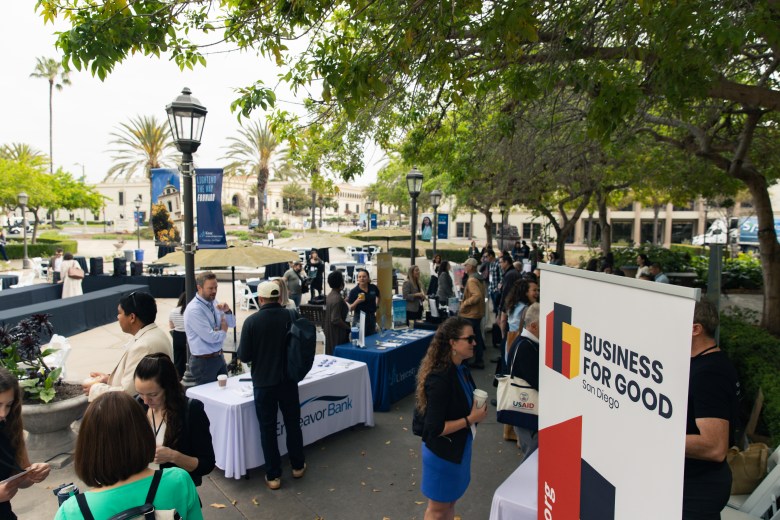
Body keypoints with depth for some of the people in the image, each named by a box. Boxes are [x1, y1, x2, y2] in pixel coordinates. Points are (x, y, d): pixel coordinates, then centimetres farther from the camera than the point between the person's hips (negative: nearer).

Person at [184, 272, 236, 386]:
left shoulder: (214, 302, 3)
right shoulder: (194, 310, -21)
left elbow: (232, 324, 8)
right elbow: (211, 337, -24)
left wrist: (227, 311, -11)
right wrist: (223, 331, -4)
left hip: (219, 357, 7)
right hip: (204, 361, -7)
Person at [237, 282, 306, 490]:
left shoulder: (251, 321, -14)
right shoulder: (292, 316, -8)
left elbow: (244, 356, -10)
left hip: (263, 382, -2)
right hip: (288, 380, 2)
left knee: (268, 428, 10)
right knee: (293, 423, 18)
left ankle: (273, 475, 18)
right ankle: (297, 466, 32)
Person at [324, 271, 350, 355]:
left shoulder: (330, 295, 5)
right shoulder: (337, 298, -23)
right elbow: (336, 320, -25)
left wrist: (344, 301, 23)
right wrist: (348, 327, -13)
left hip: (330, 332, 9)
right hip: (337, 334, -9)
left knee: (331, 354, 16)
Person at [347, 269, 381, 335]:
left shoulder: (373, 288, -1)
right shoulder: (354, 291, -11)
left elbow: (377, 297, 23)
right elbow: (350, 309, -9)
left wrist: (376, 306, 10)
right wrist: (357, 301, -25)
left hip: (372, 317, 4)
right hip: (359, 318, -4)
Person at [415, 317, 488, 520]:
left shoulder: (461, 370, -3)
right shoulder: (440, 379, -29)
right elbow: (435, 428, -26)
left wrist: (477, 410, -5)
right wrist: (471, 419, -22)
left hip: (459, 447, 8)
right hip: (442, 452, -8)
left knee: (450, 502, 25)